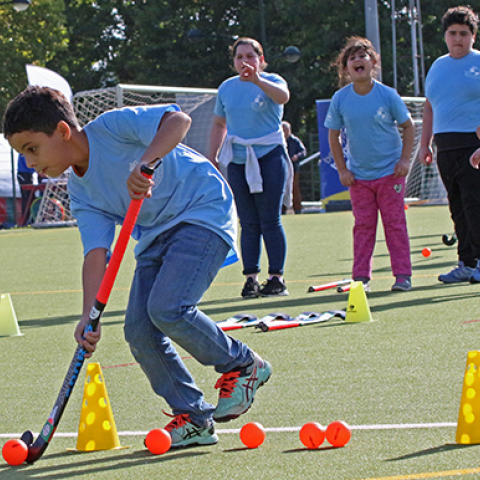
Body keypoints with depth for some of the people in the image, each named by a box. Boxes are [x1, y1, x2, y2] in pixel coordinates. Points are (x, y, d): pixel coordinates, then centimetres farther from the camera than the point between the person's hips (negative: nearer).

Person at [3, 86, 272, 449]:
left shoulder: (112, 127, -16)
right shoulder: (80, 193, 5)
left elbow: (178, 120, -28)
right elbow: (96, 253, -4)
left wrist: (146, 163, -43)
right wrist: (89, 315, -17)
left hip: (204, 212, -8)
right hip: (156, 235, 8)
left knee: (166, 308, -24)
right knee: (139, 329, -4)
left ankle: (243, 365, -2)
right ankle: (194, 419, 8)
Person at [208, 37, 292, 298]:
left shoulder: (271, 81, -3)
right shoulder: (226, 88, 12)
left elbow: (283, 96, -28)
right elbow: (219, 124, 22)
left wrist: (257, 80, -45)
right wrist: (212, 158, 15)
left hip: (269, 157, -4)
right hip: (237, 161, 4)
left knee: (270, 221, -6)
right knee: (248, 223, 2)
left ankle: (276, 277, -2)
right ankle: (250, 278, 3)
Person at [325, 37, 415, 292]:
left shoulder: (387, 95, -8)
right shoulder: (340, 99, -4)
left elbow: (408, 126, 2)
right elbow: (333, 135, 6)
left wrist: (404, 160, -4)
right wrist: (342, 169, 2)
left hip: (390, 172, -2)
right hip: (359, 175, 2)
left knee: (395, 223, 1)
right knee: (363, 225, 4)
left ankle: (402, 275, 6)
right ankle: (361, 277, 8)